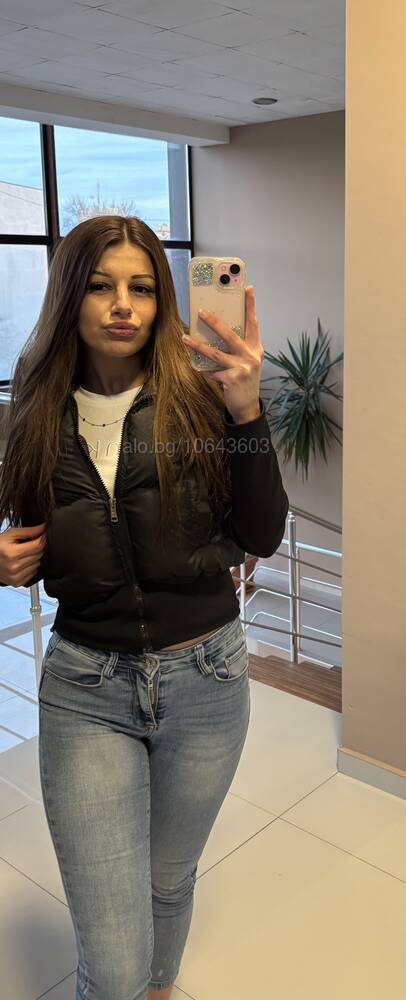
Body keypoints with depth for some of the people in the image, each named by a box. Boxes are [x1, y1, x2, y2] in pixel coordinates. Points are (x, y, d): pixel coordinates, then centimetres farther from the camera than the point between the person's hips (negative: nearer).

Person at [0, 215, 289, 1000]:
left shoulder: (198, 403, -6)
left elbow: (261, 537, -13)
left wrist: (247, 412, -23)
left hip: (204, 677, 0)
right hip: (85, 684, 0)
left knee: (169, 880, 24)